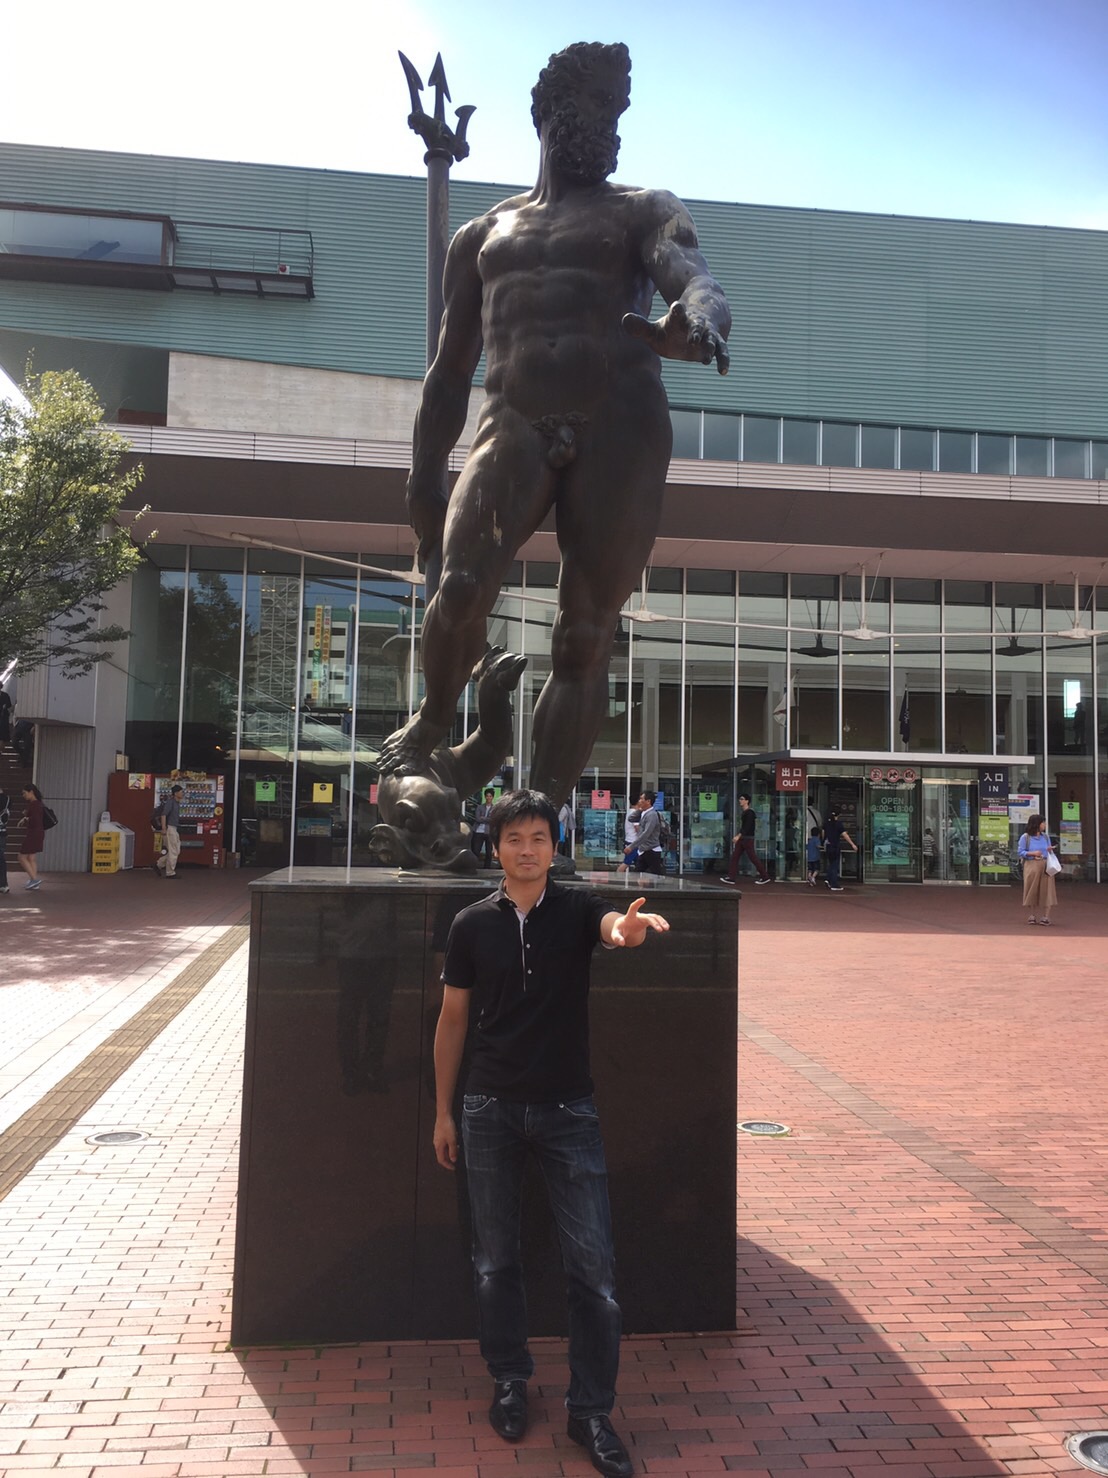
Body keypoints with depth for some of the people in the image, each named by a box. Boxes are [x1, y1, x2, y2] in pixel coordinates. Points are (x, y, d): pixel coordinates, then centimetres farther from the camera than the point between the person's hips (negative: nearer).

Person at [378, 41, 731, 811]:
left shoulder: (644, 212, 17)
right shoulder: (482, 235, 26)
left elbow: (700, 281, -5)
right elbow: (451, 370, 26)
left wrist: (696, 321, -31)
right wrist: (423, 479, 17)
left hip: (621, 429, -1)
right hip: (513, 426, 2)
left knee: (586, 638, -8)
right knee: (460, 589, -23)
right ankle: (432, 724, 5)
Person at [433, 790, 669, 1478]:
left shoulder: (578, 908, -4)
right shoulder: (473, 924, -1)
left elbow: (615, 925, -28)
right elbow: (453, 1019, 6)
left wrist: (627, 928, -53)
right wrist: (443, 1111, 6)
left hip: (569, 1110, -1)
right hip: (490, 1111, 1)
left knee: (593, 1264, 0)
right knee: (496, 1259, 13)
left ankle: (591, 1410, 16)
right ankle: (511, 1381, 34)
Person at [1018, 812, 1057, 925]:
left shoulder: (1045, 836, 11)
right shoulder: (1025, 837, -2)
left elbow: (1049, 850, 17)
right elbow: (1021, 852, -4)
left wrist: (1050, 850, -5)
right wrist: (1032, 853, -18)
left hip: (1045, 866, 3)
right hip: (1032, 866, -3)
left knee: (1046, 891, -4)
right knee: (1032, 891, 4)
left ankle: (1045, 916, -4)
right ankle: (1032, 915, 16)